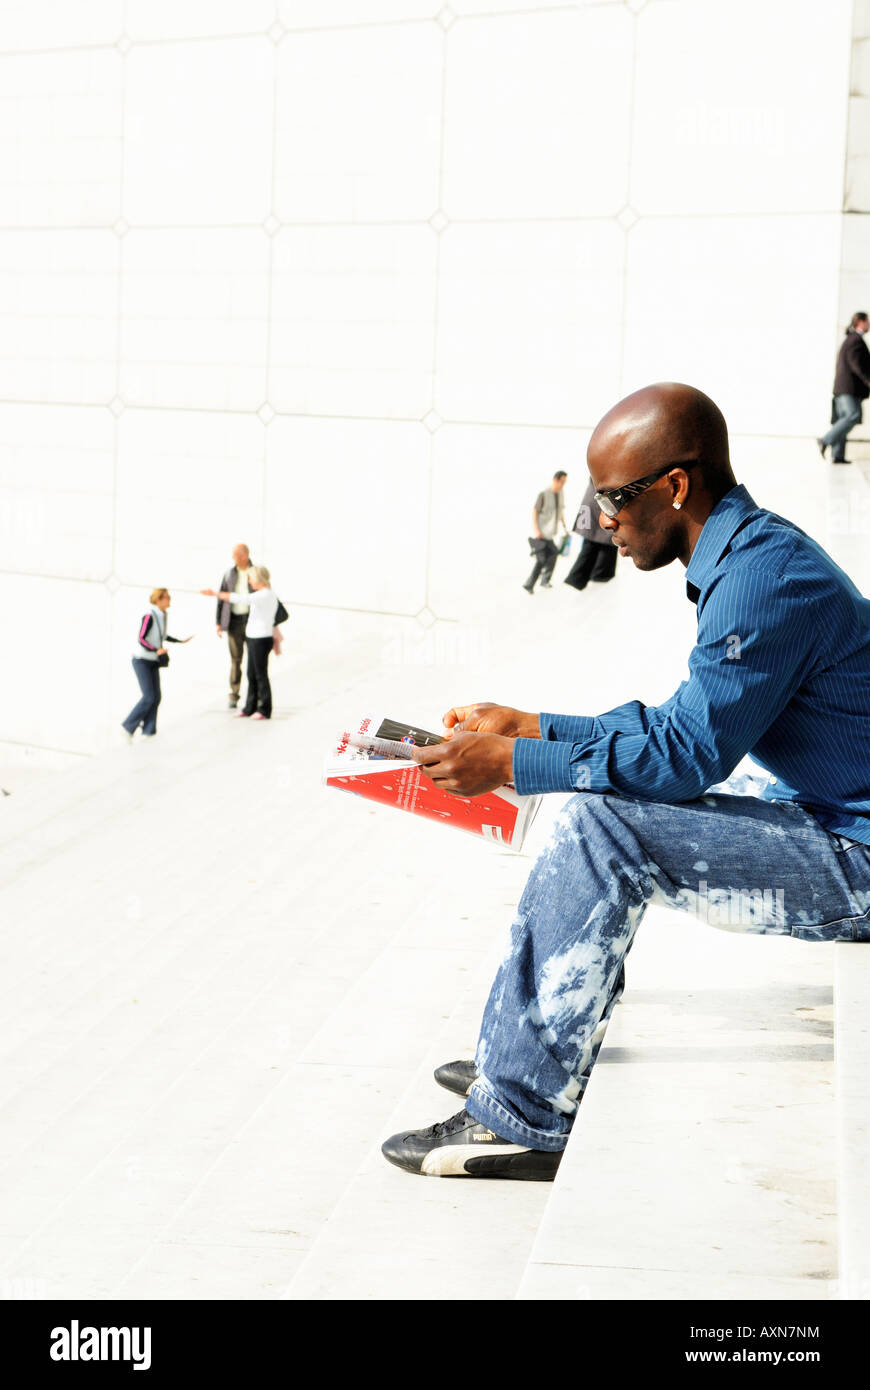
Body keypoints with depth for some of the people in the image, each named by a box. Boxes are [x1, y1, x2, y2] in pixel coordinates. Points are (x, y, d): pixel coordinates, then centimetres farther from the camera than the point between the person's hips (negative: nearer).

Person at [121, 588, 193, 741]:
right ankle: (129, 726, 0)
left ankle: (148, 730, 11)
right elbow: (141, 639, -21)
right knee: (149, 697, -12)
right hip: (142, 660, -8)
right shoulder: (149, 616, -20)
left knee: (156, 697, 4)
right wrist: (156, 650, -34)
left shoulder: (162, 615, 4)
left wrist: (180, 641, 27)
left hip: (153, 661, 8)